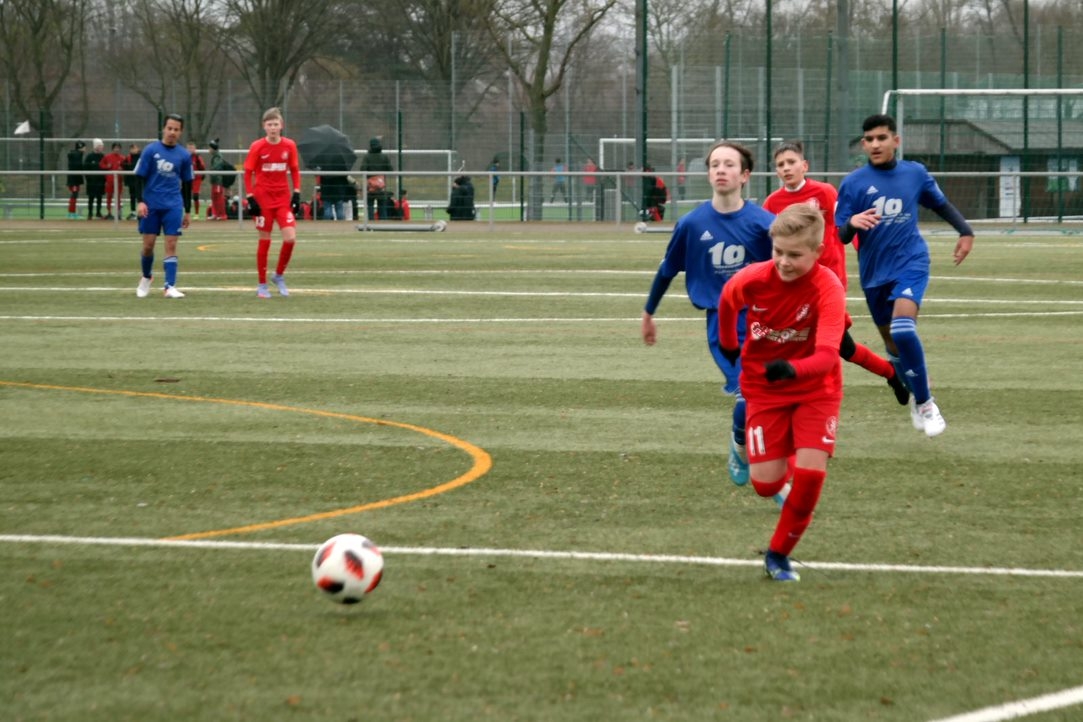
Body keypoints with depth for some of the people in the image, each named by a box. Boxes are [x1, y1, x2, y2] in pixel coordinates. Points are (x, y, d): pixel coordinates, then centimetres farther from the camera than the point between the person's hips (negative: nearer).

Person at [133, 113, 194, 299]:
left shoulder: (184, 155, 5)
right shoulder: (150, 150, -2)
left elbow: (187, 184, 12)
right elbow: (139, 177, -1)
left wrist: (187, 211, 13)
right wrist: (140, 201, -12)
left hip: (173, 205, 1)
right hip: (151, 205, -1)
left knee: (171, 245, -6)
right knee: (148, 244, 3)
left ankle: (170, 287, -7)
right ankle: (146, 278, 27)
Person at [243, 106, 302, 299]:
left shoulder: (289, 146, 0)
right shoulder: (257, 147, -7)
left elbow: (295, 170, 10)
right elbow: (248, 172, -2)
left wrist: (296, 194, 3)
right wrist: (250, 198, -9)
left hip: (283, 198, 2)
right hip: (263, 198, -2)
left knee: (290, 238, -11)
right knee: (264, 241, 1)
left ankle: (279, 276, 11)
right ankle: (262, 285, 13)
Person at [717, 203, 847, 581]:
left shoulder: (828, 288, -27)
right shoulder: (751, 279, -20)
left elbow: (827, 356, -38)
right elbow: (727, 302, 7)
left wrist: (792, 369, -57)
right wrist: (728, 345, 18)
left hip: (815, 389, -2)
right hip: (764, 388, 2)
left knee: (810, 473, -18)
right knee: (766, 484, -6)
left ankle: (779, 555, 5)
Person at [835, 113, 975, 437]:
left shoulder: (915, 173, 1)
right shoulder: (852, 183, -4)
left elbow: (941, 203, 19)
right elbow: (841, 236, -5)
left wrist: (965, 231, 7)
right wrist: (853, 222, -27)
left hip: (910, 264, -2)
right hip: (874, 273, 2)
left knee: (903, 328, -25)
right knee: (892, 342, 11)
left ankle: (924, 402, -12)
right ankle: (915, 395, 38)